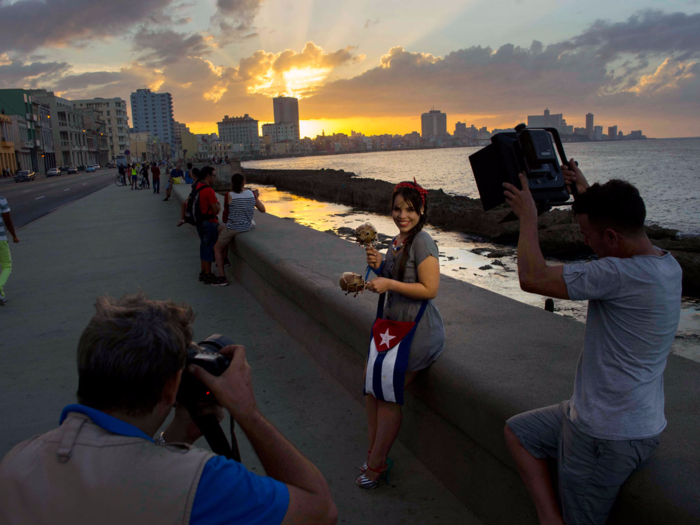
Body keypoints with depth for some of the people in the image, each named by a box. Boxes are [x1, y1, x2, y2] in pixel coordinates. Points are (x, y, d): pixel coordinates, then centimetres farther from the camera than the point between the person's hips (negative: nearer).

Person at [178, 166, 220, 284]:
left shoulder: (196, 188, 8)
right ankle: (208, 276, 10)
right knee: (209, 249, 1)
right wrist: (219, 205, 0)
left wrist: (182, 219, 17)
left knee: (204, 247, 19)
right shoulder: (209, 190, -20)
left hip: (200, 222, 9)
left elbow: (184, 204, 14)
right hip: (209, 223, -9)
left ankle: (203, 273, 28)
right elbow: (216, 210, -21)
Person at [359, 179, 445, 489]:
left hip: (417, 329, -8)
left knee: (387, 387, -6)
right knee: (372, 381, 4)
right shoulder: (397, 241, 11)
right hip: (393, 325, 9)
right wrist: (378, 267, 0)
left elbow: (429, 289, -19)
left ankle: (377, 463, 12)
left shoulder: (422, 242, -15)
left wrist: (389, 284, -22)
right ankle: (375, 454, 18)